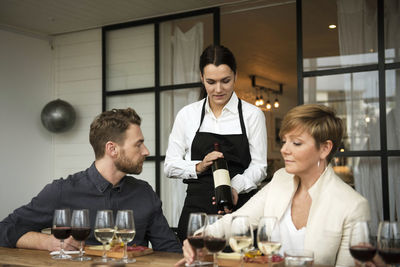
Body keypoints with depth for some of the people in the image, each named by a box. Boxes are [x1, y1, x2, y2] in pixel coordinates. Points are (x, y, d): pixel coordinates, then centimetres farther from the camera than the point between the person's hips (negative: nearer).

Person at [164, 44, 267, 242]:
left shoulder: (253, 114, 3)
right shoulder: (187, 114, 7)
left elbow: (259, 167, 0)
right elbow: (170, 166, 7)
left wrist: (235, 187, -18)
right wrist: (199, 167, -10)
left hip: (240, 207, -1)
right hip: (197, 208, 1)